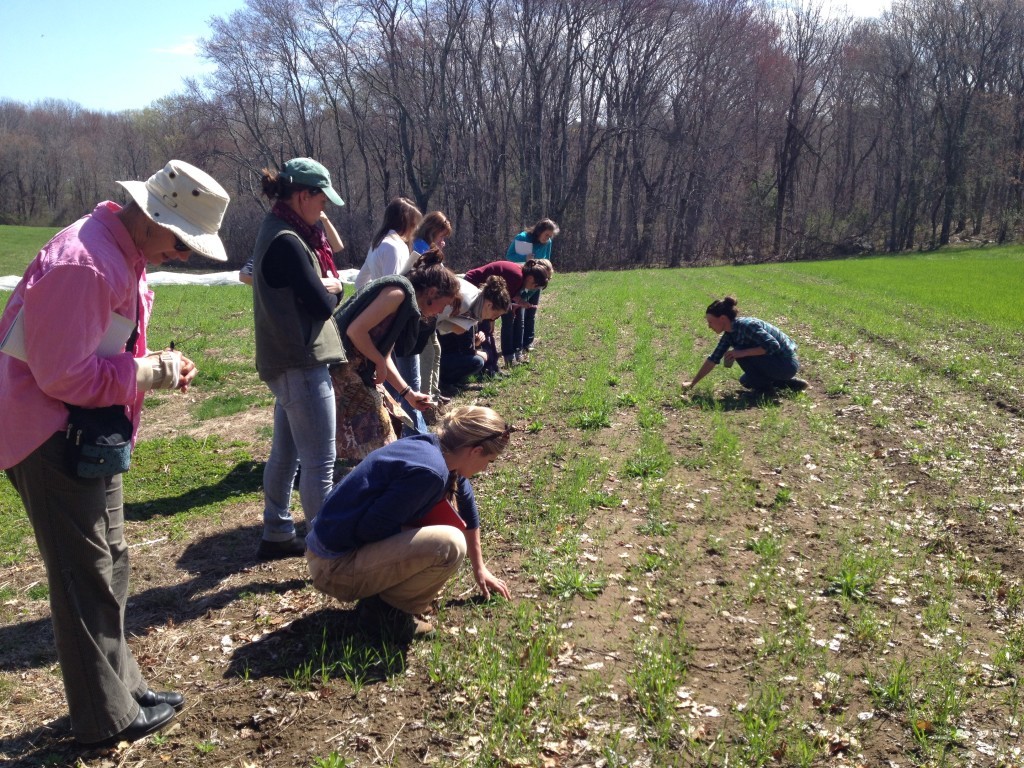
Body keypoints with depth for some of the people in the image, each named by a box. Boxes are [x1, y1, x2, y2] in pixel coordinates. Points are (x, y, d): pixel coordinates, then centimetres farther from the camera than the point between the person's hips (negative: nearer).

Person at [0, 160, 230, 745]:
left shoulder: (124, 252, 6)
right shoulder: (84, 263, -26)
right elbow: (63, 375, -26)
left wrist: (157, 365, -1)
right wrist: (151, 373, -17)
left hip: (91, 432, 10)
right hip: (51, 438, -10)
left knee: (111, 563, 18)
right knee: (86, 578, 0)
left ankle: (123, 688, 32)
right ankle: (107, 718, 15)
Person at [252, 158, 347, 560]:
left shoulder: (277, 232, 13)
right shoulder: (286, 242, -19)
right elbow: (321, 305, -19)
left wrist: (327, 287, -6)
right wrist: (332, 289, 1)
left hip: (285, 361, 11)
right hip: (301, 364, -10)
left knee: (285, 453, 18)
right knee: (319, 463, -4)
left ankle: (277, 534, 29)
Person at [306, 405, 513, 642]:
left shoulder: (431, 446, 5)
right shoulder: (429, 471, -24)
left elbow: (468, 509, 21)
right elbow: (370, 529, -23)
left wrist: (480, 569, 33)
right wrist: (425, 535, -8)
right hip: (335, 568, -9)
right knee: (449, 544, -22)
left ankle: (384, 591, 12)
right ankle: (389, 610, -2)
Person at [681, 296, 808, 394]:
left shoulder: (746, 326, -24)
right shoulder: (730, 334, 3)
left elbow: (773, 345, -31)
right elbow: (713, 359, 7)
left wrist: (742, 353, -30)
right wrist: (692, 382, 6)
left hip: (787, 364, -9)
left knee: (740, 351, -20)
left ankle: (764, 386, -6)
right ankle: (790, 383, 15)